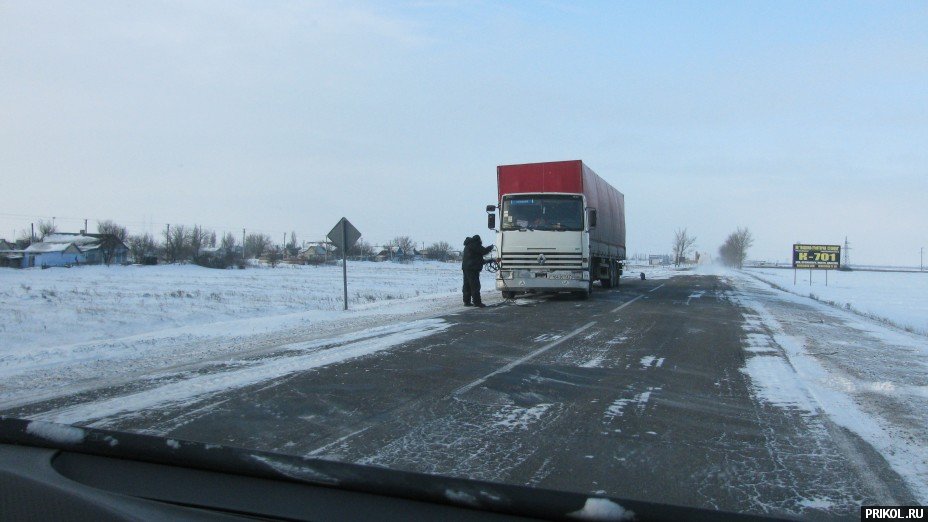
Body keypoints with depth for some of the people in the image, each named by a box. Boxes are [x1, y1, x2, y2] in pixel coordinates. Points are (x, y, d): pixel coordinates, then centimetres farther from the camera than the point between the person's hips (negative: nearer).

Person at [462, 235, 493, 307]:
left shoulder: (468, 245, 23)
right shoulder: (474, 245, -9)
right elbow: (483, 251, -13)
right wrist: (491, 247, 5)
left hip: (466, 267, 10)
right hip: (472, 268, -10)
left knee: (467, 285, 11)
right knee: (475, 286, -9)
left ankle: (466, 301, 14)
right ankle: (477, 302, -11)